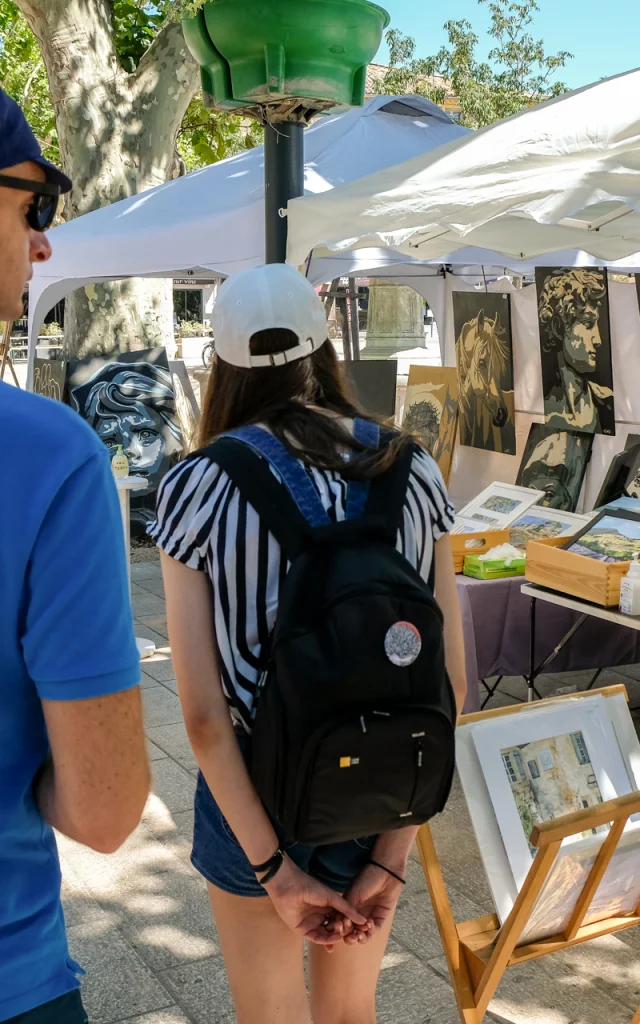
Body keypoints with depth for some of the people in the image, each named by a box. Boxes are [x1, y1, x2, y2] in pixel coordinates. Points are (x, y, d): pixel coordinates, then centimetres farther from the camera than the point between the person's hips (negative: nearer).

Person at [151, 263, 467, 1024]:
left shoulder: (197, 488, -15)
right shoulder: (413, 471, -8)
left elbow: (201, 709, -18)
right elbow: (449, 682, -9)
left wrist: (275, 870, -12)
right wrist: (393, 853, -6)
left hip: (253, 794, -3)